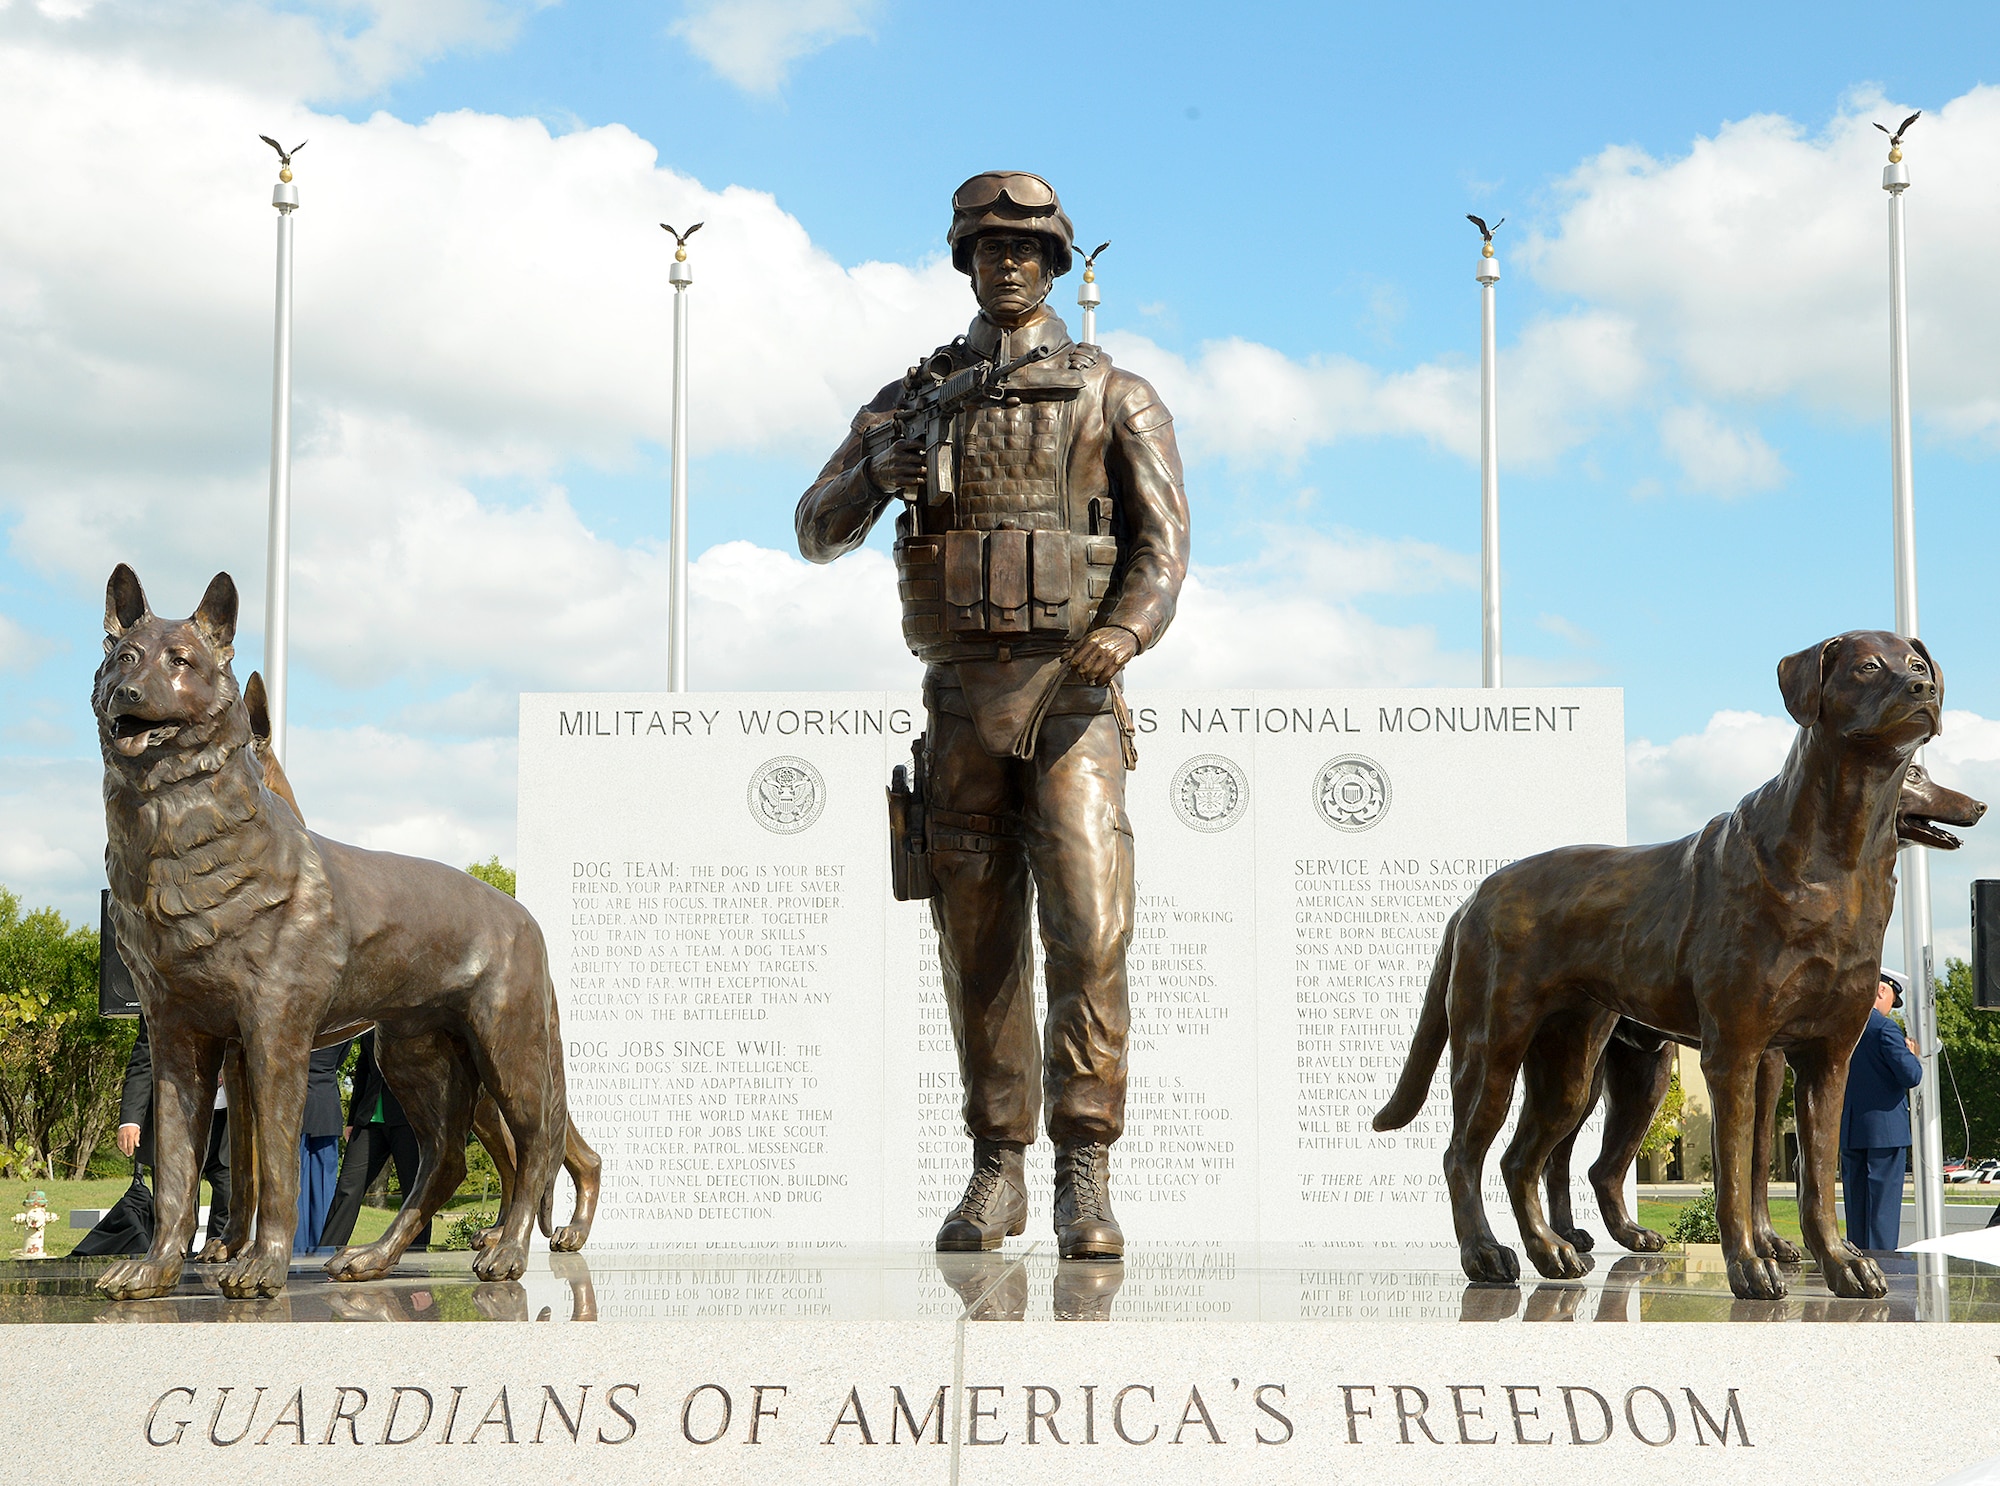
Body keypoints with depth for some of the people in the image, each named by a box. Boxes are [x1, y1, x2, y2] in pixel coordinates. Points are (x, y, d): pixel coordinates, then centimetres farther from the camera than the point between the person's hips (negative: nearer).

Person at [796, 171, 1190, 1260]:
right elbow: (817, 533, 9)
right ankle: (996, 1176, 14)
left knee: (1088, 925, -16)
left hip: (1072, 695, -3)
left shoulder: (1113, 396, 7)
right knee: (979, 943, 5)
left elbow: (1163, 542, -1)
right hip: (962, 699, 3)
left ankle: (1084, 1177, -12)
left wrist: (1127, 630, -23)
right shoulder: (913, 399, 14)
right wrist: (876, 473, -14)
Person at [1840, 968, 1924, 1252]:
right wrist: (1913, 1056, 2)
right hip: (1885, 1129, -6)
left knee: (1856, 1207, 11)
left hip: (1848, 1131, 6)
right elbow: (1910, 1076, -17)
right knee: (1883, 1207, -2)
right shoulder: (1885, 1028, -13)